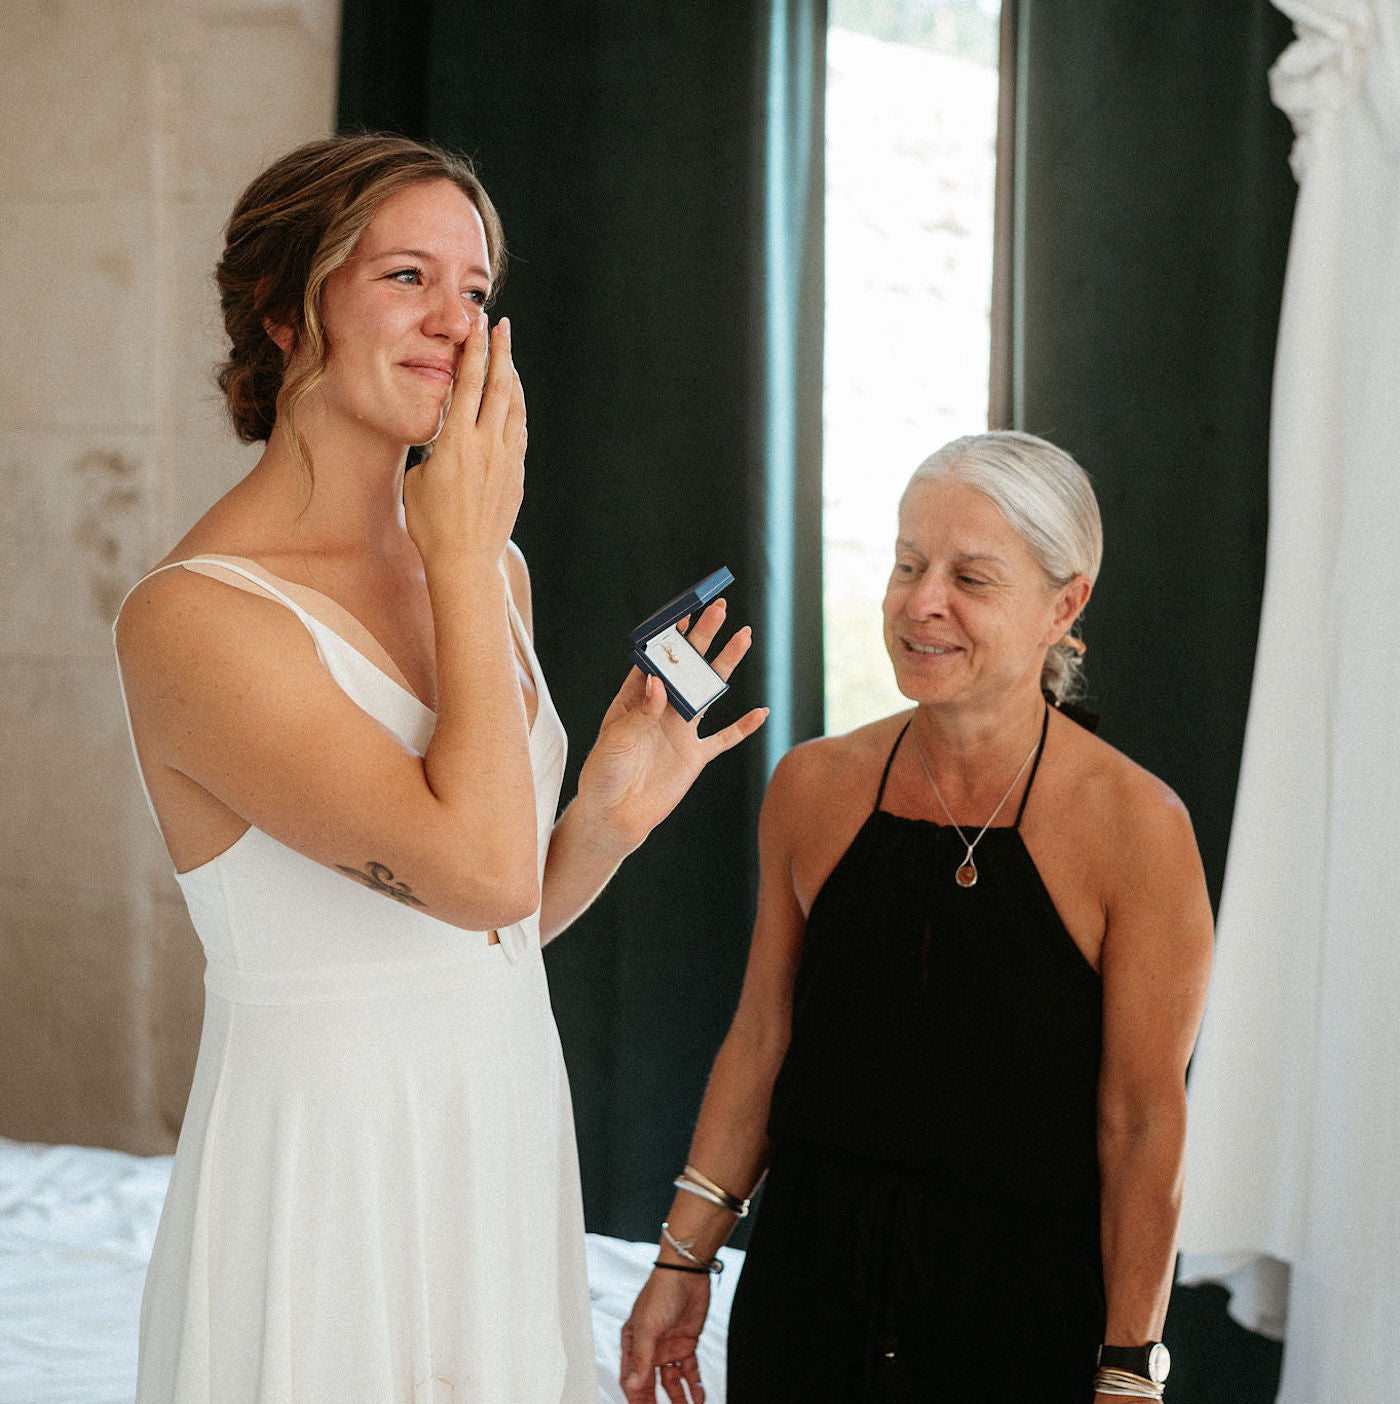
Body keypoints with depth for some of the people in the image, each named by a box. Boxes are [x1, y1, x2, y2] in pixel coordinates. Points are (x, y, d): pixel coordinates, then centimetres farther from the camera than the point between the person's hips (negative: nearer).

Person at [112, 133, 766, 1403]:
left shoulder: (478, 568, 6)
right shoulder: (192, 616, -18)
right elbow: (478, 871, -26)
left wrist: (611, 815, -4)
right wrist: (468, 560, -17)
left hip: (508, 1138, 7)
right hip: (331, 1166, -7)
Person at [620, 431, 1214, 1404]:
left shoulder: (1135, 825, -13)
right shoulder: (814, 788, 0)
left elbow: (1146, 1121, -11)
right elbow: (762, 1037, 7)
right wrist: (685, 1257, 8)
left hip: (1025, 1316, -3)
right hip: (809, 1278, 4)